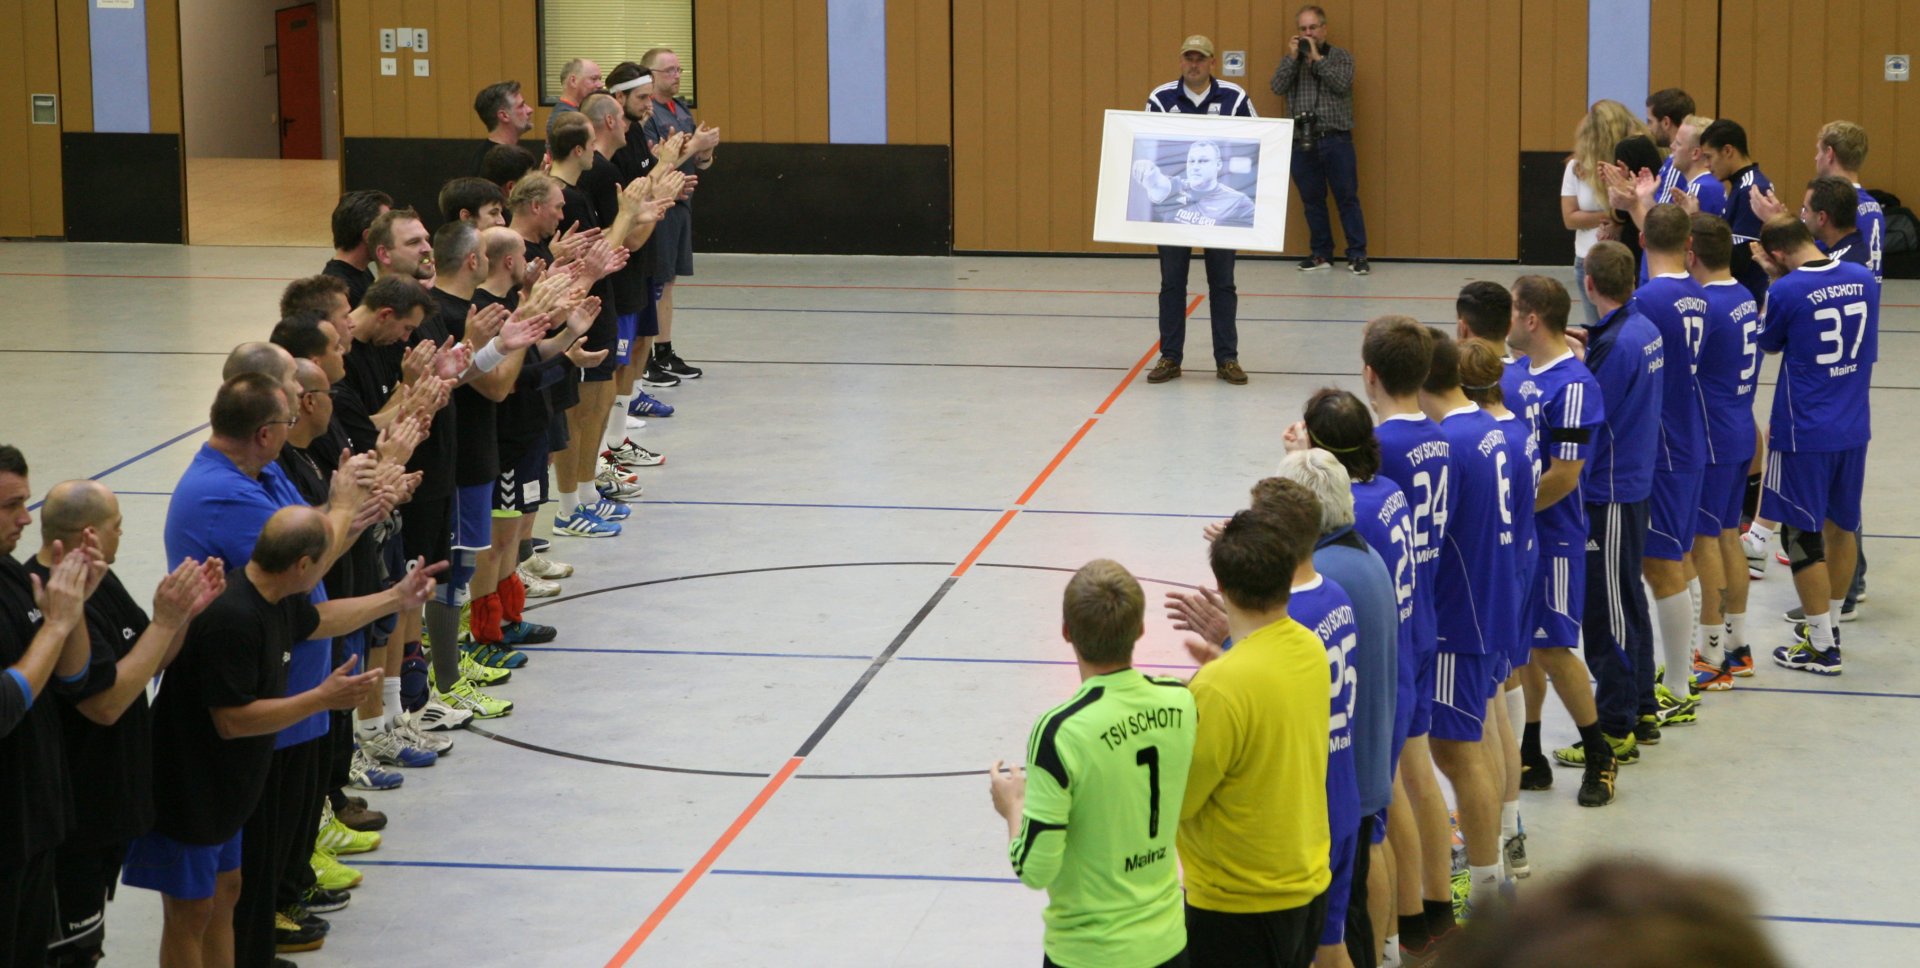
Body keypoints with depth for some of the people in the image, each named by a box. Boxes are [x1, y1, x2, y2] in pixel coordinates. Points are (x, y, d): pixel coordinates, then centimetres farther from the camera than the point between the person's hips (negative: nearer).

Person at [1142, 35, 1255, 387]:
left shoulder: (1234, 98, -1)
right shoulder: (1160, 98, -1)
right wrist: (1148, 179, -9)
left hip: (1222, 204, 0)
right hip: (1172, 200, 0)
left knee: (1222, 283, 5)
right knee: (1172, 282, 5)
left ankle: (1227, 359, 11)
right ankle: (1170, 358, 12)